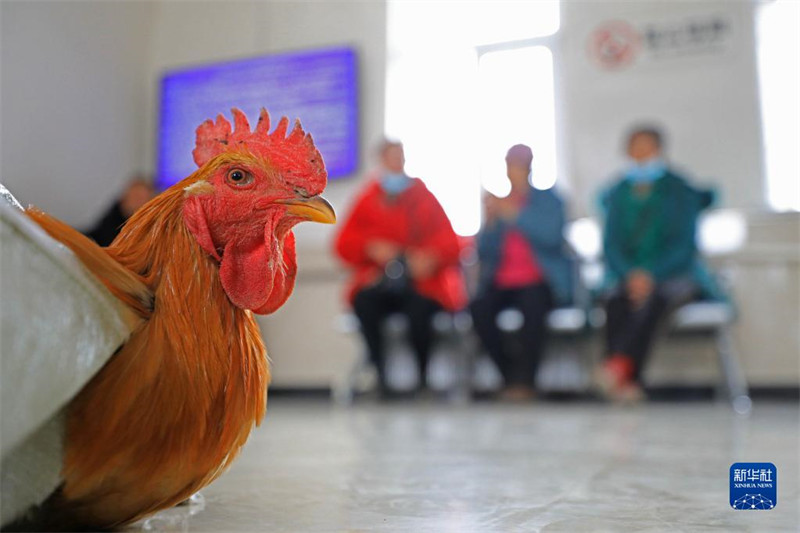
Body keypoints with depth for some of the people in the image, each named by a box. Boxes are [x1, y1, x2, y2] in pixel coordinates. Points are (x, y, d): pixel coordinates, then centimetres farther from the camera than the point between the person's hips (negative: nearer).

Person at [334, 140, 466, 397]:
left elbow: (449, 242, 5)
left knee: (419, 308, -34)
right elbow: (344, 243, 8)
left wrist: (431, 257, -17)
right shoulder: (368, 200, 12)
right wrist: (370, 247, -12)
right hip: (379, 281, 1)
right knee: (364, 302, -32)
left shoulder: (423, 197, 10)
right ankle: (380, 374, -21)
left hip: (420, 281, -1)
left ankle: (424, 376, -13)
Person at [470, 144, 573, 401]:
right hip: (501, 283, 3)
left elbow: (552, 236, -12)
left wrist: (514, 215, -18)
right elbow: (483, 253, 7)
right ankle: (510, 377, -14)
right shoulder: (498, 204, 14)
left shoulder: (548, 200, 9)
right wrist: (491, 220, -9)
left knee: (533, 305, -36)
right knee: (480, 308, -28)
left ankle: (525, 382, -25)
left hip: (539, 282, -2)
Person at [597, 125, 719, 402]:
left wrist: (651, 274, -21)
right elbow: (611, 243, 5)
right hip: (628, 274, 2)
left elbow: (683, 244, -5)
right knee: (615, 301, -33)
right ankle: (628, 383, -44)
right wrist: (630, 275, -15)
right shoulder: (618, 193, 13)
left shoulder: (680, 190, 3)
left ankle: (619, 366, -55)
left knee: (653, 298, -38)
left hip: (674, 274, -2)